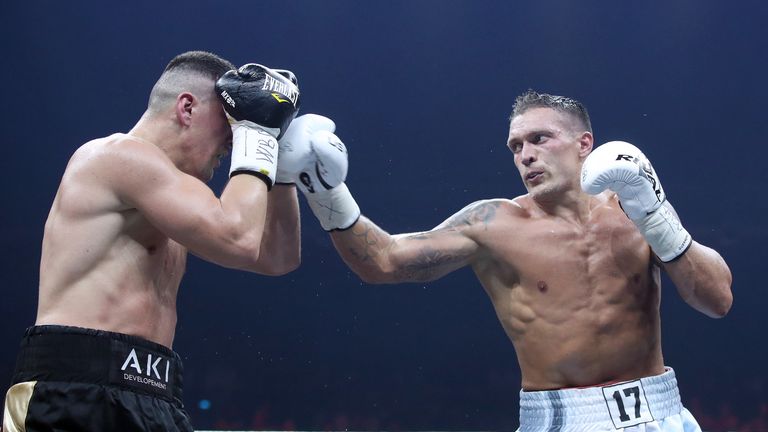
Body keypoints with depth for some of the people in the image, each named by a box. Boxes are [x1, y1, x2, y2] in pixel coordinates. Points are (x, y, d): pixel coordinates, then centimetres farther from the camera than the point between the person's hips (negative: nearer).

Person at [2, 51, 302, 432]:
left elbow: (278, 257, 25)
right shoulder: (120, 153, -7)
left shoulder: (167, 201, 22)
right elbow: (238, 240, -16)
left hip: (150, 400, 10)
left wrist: (283, 157, 19)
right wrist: (255, 135, -3)